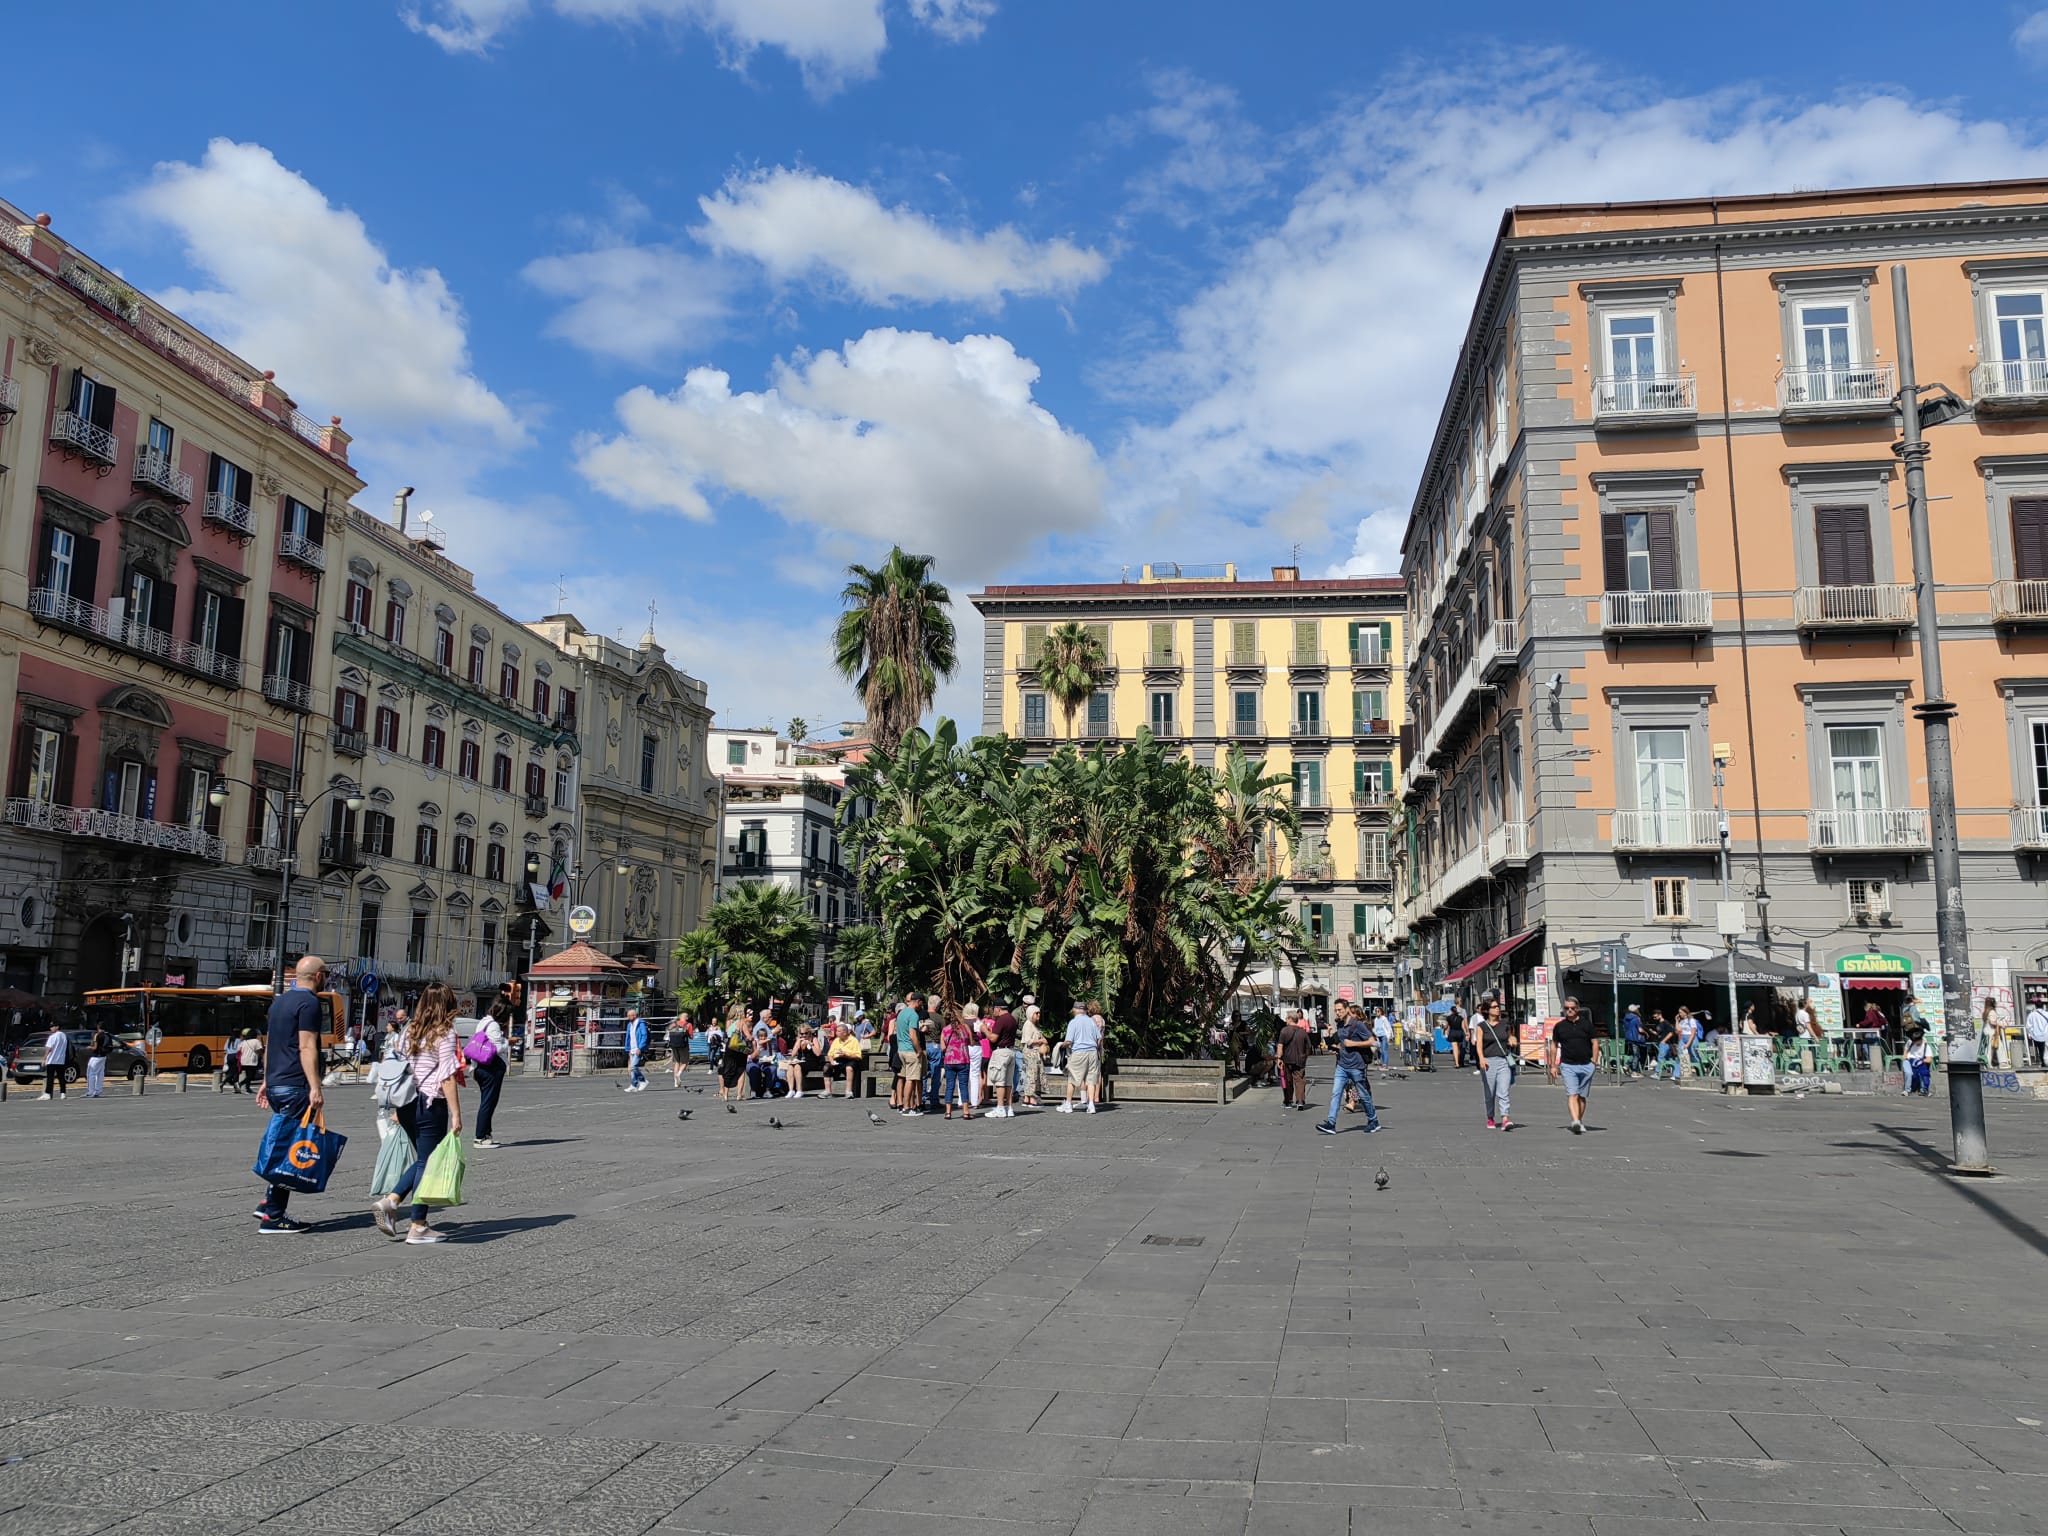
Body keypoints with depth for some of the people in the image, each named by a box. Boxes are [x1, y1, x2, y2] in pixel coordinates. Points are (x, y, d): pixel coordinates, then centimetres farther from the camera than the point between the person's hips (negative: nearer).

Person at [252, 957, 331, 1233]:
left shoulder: (280, 1000, 17)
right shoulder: (309, 1003, -12)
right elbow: (306, 1047, -19)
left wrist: (266, 1082, 26)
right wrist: (315, 1088, -21)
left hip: (276, 1084, 9)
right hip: (296, 1087, -9)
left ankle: (269, 1203, 14)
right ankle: (272, 1216, -4)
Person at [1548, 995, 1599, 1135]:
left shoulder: (1587, 1024, 4)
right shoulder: (1559, 1026, 7)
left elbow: (1595, 1043, 6)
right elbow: (1554, 1046, 13)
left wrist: (1594, 1061, -4)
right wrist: (1553, 1066, 10)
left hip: (1586, 1065, 1)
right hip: (1568, 1065, -1)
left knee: (1582, 1096, 10)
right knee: (1572, 1094, -15)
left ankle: (1580, 1122, 23)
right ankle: (1575, 1122, -29)